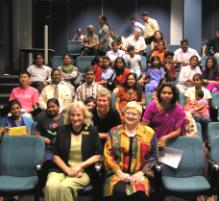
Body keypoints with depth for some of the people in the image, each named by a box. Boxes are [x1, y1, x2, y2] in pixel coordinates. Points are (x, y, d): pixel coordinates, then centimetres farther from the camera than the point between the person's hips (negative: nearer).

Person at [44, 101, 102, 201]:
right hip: (61, 169, 2)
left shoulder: (92, 130, 4)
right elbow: (56, 156, 8)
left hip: (84, 171, -2)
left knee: (64, 186, -32)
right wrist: (67, 169, -8)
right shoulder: (62, 130, 9)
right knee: (51, 186, -31)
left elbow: (98, 156, 2)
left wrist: (80, 166, -10)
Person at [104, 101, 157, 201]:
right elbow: (108, 155, 5)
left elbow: (153, 156, 6)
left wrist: (141, 172, -7)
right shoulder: (114, 132, 10)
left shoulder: (149, 133, 8)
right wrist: (119, 172, -7)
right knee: (119, 192, -32)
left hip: (139, 175, 0)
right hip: (118, 173, 0)